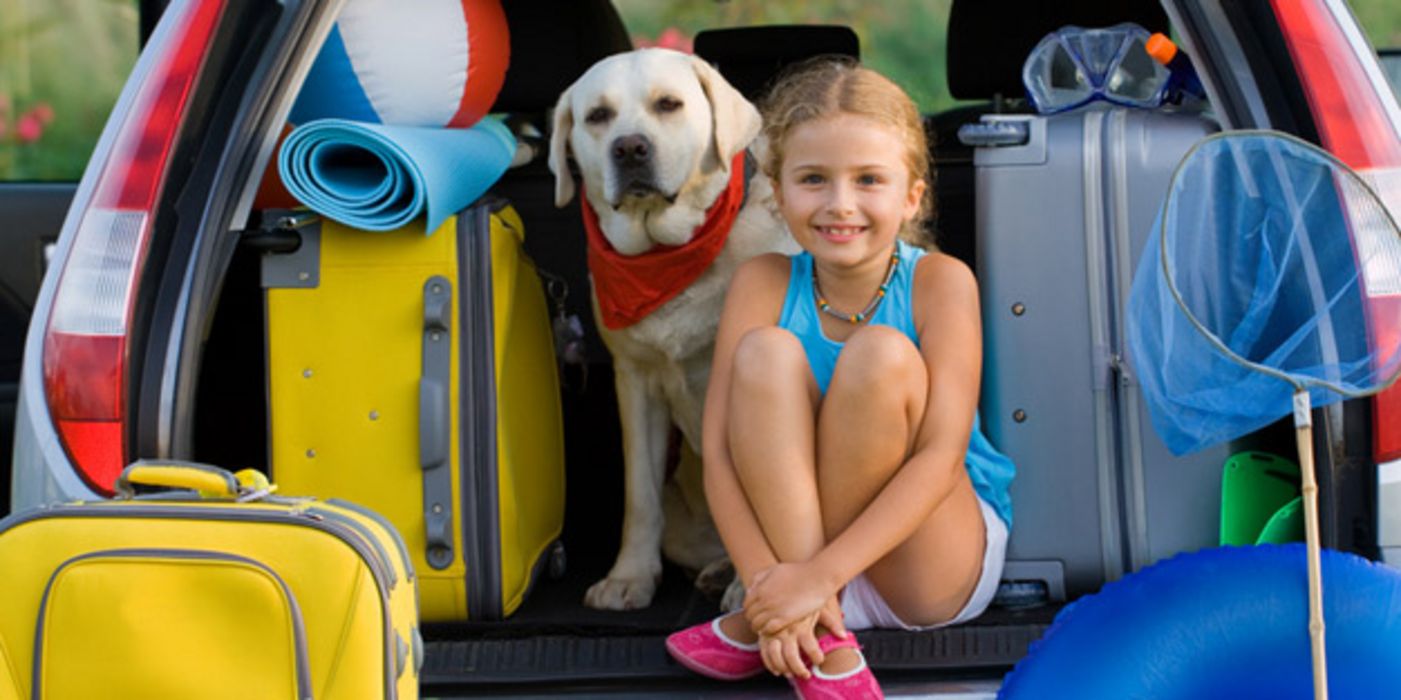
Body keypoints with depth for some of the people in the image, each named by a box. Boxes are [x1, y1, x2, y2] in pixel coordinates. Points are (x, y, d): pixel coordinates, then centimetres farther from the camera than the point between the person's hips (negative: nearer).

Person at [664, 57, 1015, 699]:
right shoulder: (763, 285, -7)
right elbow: (719, 453, -14)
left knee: (880, 353, -26)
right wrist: (768, 579, -30)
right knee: (765, 351, -22)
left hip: (936, 560, -2)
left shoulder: (939, 283, -13)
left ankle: (763, 626, -18)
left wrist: (817, 575, -31)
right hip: (796, 534, 2)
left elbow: (941, 458, -22)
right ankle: (824, 647, -26)